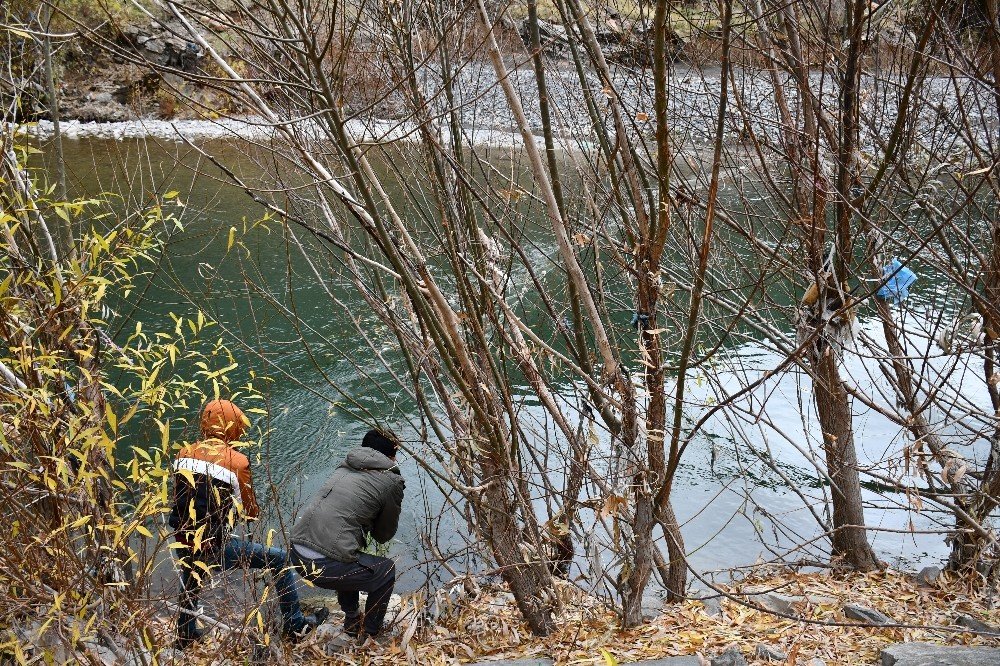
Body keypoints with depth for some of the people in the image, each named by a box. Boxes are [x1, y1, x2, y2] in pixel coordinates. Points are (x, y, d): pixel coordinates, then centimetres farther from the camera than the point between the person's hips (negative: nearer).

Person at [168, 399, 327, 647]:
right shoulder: (237, 461, -11)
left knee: (190, 575, 40)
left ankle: (186, 634, 53)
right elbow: (252, 512, -1)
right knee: (279, 559, 11)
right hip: (216, 548, -6)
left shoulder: (184, 454, 3)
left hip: (182, 542, 6)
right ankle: (294, 625, 19)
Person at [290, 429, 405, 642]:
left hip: (297, 552, 7)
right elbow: (383, 535, 15)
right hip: (326, 566, -7)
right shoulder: (391, 482, 4)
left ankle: (351, 622, 45)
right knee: (386, 570, 19)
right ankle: (368, 635, 28)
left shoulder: (344, 467, 19)